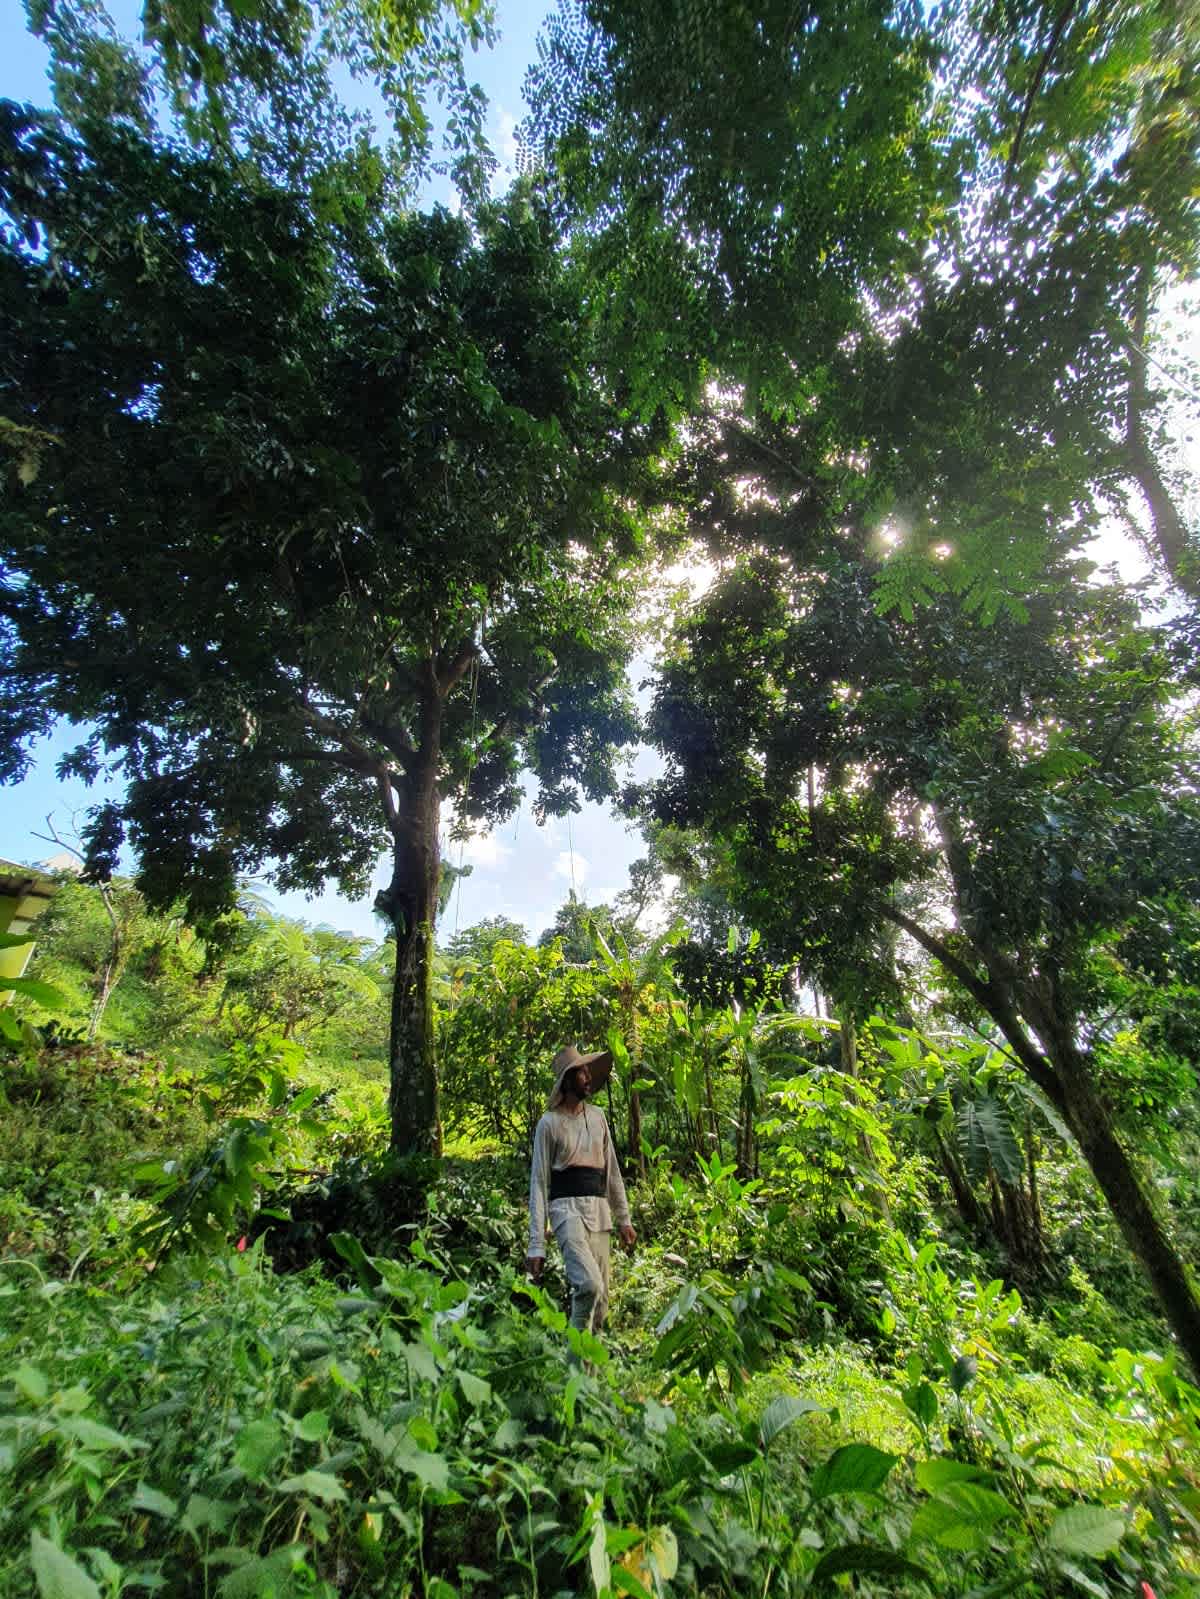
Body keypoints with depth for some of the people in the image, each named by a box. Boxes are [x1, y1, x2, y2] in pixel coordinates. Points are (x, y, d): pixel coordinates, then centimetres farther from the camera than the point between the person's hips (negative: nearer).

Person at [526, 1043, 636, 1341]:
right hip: (567, 1207, -5)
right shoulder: (550, 1123, -3)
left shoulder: (597, 1115, 12)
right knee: (590, 1286, -23)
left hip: (600, 1209, 5)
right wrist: (536, 1245, -6)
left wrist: (624, 1219, 15)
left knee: (601, 1298, 5)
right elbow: (539, 1183, -3)